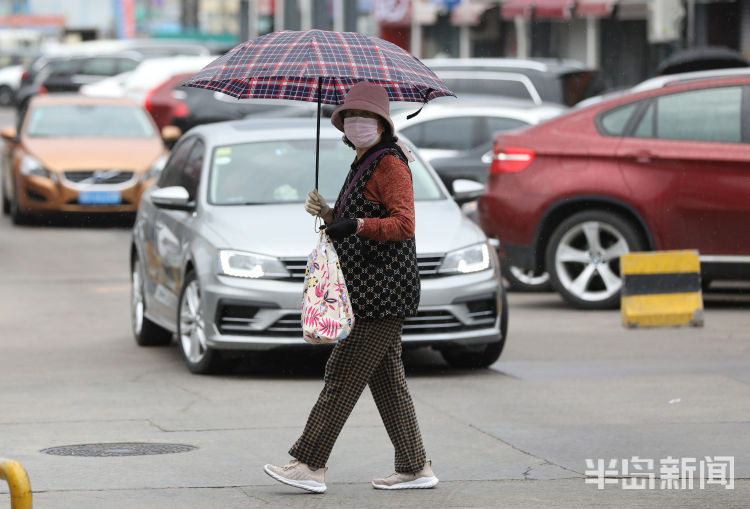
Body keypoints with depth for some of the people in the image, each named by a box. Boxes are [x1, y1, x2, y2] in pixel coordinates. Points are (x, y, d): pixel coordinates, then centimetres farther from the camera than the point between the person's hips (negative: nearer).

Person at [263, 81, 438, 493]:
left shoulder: (390, 165, -11)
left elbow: (403, 224, -22)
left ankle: (310, 464, -10)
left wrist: (357, 225, -33)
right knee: (387, 382, 10)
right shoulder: (363, 164, 19)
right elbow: (348, 222, 26)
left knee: (343, 375, -10)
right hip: (368, 293, 10)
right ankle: (414, 467, 13)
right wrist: (326, 213, 6)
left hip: (381, 294, -10)